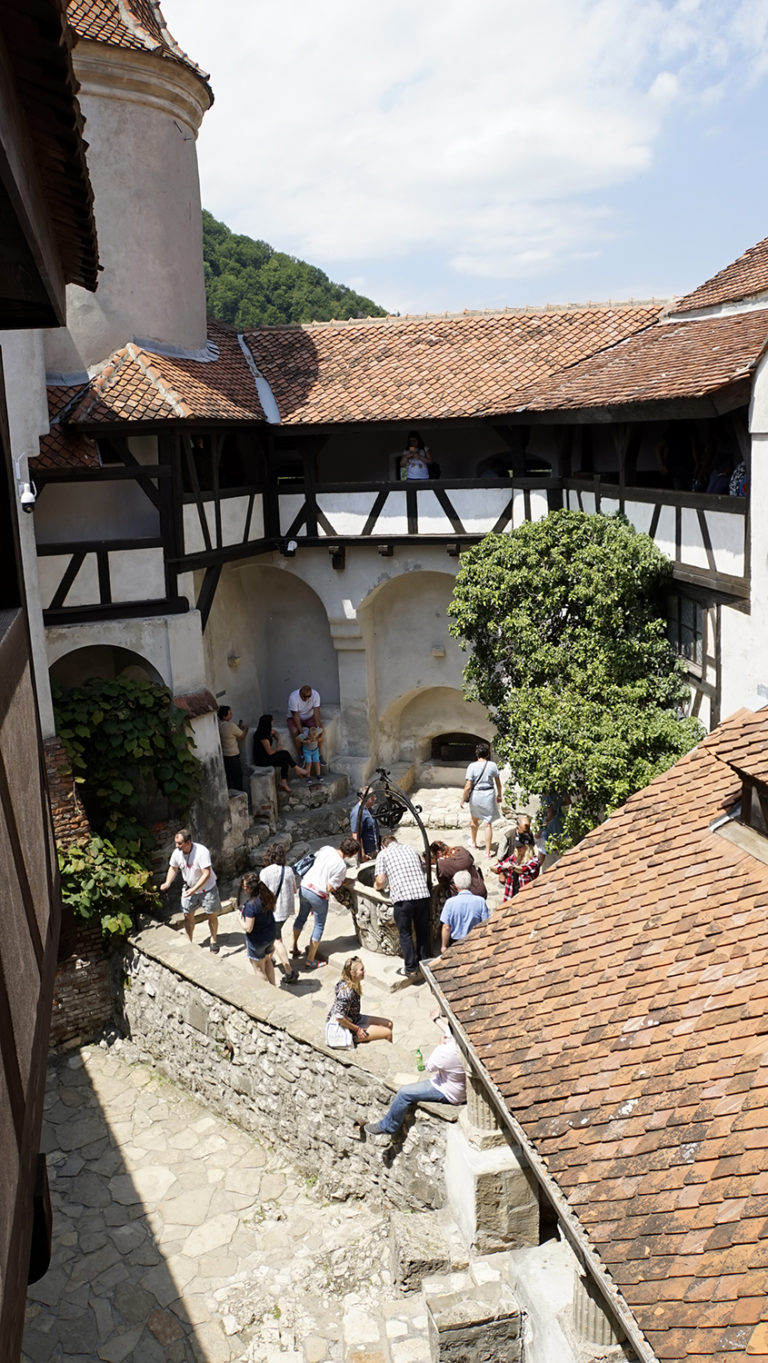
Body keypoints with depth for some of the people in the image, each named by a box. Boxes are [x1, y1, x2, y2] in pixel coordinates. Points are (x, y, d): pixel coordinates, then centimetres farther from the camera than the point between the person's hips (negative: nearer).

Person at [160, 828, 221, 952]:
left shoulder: (202, 852, -32)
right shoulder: (177, 853, -14)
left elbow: (206, 874, -32)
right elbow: (173, 868, 5)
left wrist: (194, 889, -38)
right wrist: (168, 883, -12)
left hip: (206, 888, -4)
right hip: (189, 888, 4)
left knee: (212, 915, 8)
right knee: (187, 915, 9)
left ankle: (214, 940, 30)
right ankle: (189, 942, 27)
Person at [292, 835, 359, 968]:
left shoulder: (326, 849, -2)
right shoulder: (341, 866, -19)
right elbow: (330, 888, -18)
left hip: (304, 887, 6)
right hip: (318, 895, -6)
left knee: (301, 917, 28)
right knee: (319, 926, 12)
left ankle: (294, 947, 43)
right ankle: (310, 961, 16)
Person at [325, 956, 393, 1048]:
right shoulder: (347, 992, -31)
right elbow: (339, 1017, -30)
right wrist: (357, 1030, -19)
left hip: (355, 1020, 10)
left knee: (389, 1023, 10)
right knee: (388, 1033, -9)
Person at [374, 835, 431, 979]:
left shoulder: (383, 854, 9)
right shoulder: (412, 849, 21)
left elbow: (380, 881, 0)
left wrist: (376, 886, 22)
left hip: (402, 898, -4)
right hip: (422, 894, 4)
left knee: (405, 934, 9)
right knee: (423, 931, 19)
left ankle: (411, 968, 13)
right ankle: (424, 963, 29)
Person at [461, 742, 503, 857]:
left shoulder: (472, 766, -13)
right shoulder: (493, 765, -6)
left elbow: (468, 786, -14)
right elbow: (498, 784, 3)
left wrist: (463, 799, -2)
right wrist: (499, 795, 20)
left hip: (475, 795, 0)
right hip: (489, 795, 0)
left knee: (474, 819, 25)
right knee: (488, 824, 5)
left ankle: (474, 842, 45)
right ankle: (488, 851, 6)